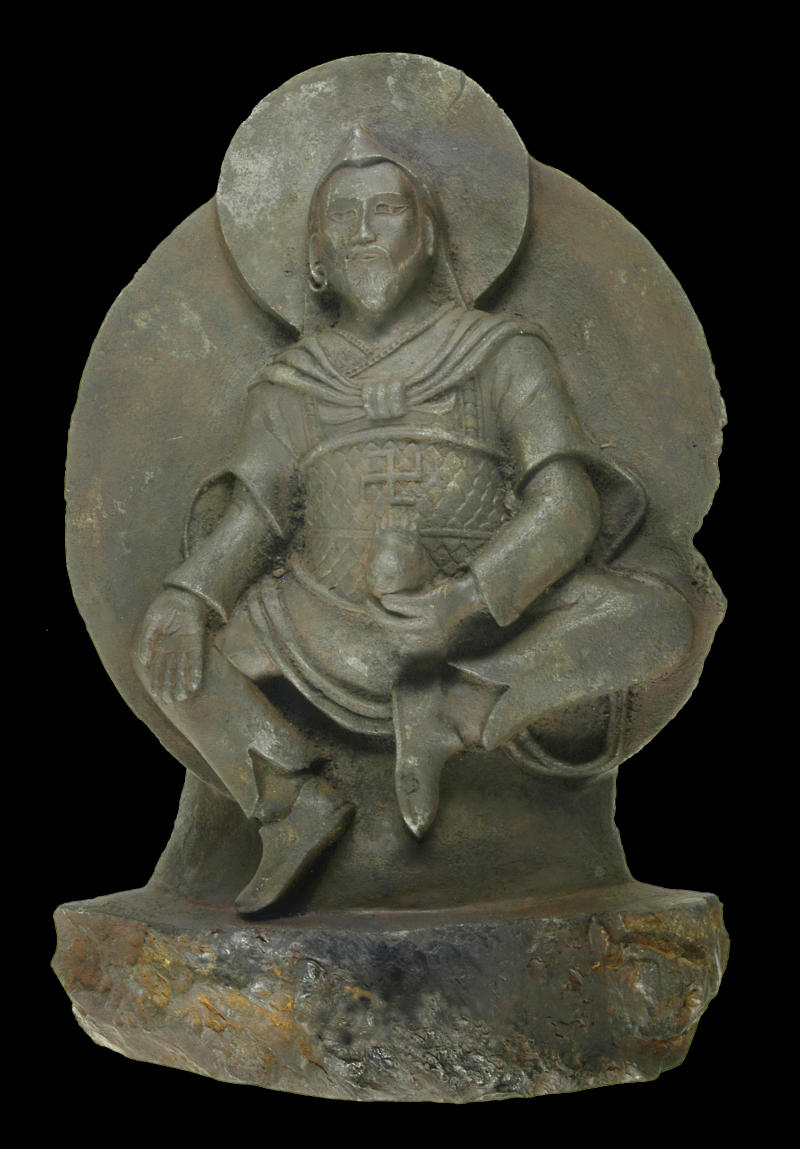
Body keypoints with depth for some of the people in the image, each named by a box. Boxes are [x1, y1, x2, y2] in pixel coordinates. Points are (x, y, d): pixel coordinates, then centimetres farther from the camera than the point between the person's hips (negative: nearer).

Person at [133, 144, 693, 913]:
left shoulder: (500, 354, 4)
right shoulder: (294, 384, 13)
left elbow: (567, 509, -8)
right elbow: (247, 519, 4)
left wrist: (461, 606, -23)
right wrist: (187, 598, -18)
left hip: (494, 630, -3)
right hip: (338, 632, 3)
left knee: (660, 621, -28)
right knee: (162, 641, -11)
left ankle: (453, 710, -16)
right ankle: (295, 805, -12)